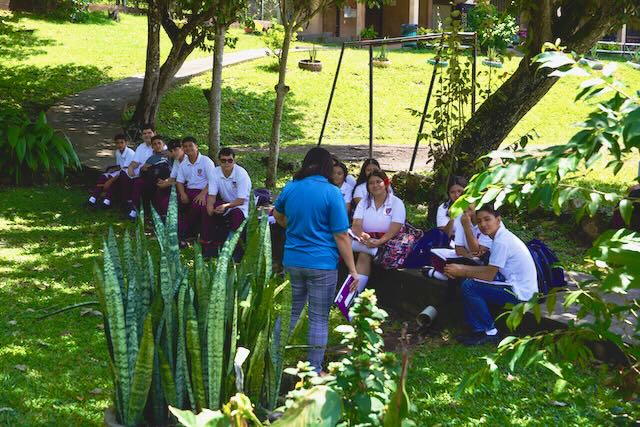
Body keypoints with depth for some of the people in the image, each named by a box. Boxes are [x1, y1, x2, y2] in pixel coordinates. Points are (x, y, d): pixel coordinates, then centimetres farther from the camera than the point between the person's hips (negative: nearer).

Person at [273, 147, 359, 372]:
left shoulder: (290, 188, 3)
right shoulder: (331, 193, -12)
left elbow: (278, 215, 23)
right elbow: (341, 236, -12)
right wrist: (352, 270, -7)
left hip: (292, 261, 5)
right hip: (322, 264, -4)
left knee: (290, 312, 17)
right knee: (319, 318, 5)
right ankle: (315, 370, 10)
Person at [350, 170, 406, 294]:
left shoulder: (396, 203, 0)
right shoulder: (364, 203, 12)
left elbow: (394, 230, -11)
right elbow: (356, 225, -1)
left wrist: (378, 242, -29)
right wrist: (362, 235, -26)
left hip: (386, 243, -3)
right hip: (366, 241, 3)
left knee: (365, 255, -32)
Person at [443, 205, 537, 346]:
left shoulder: (501, 241, -18)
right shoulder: (502, 236, 12)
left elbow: (489, 275, -17)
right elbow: (490, 269, 13)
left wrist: (462, 272, -5)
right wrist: (462, 268, 4)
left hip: (520, 293, -10)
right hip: (520, 288, 10)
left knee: (469, 286, -15)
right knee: (471, 281, 10)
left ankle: (489, 332, -4)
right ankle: (478, 329, 10)